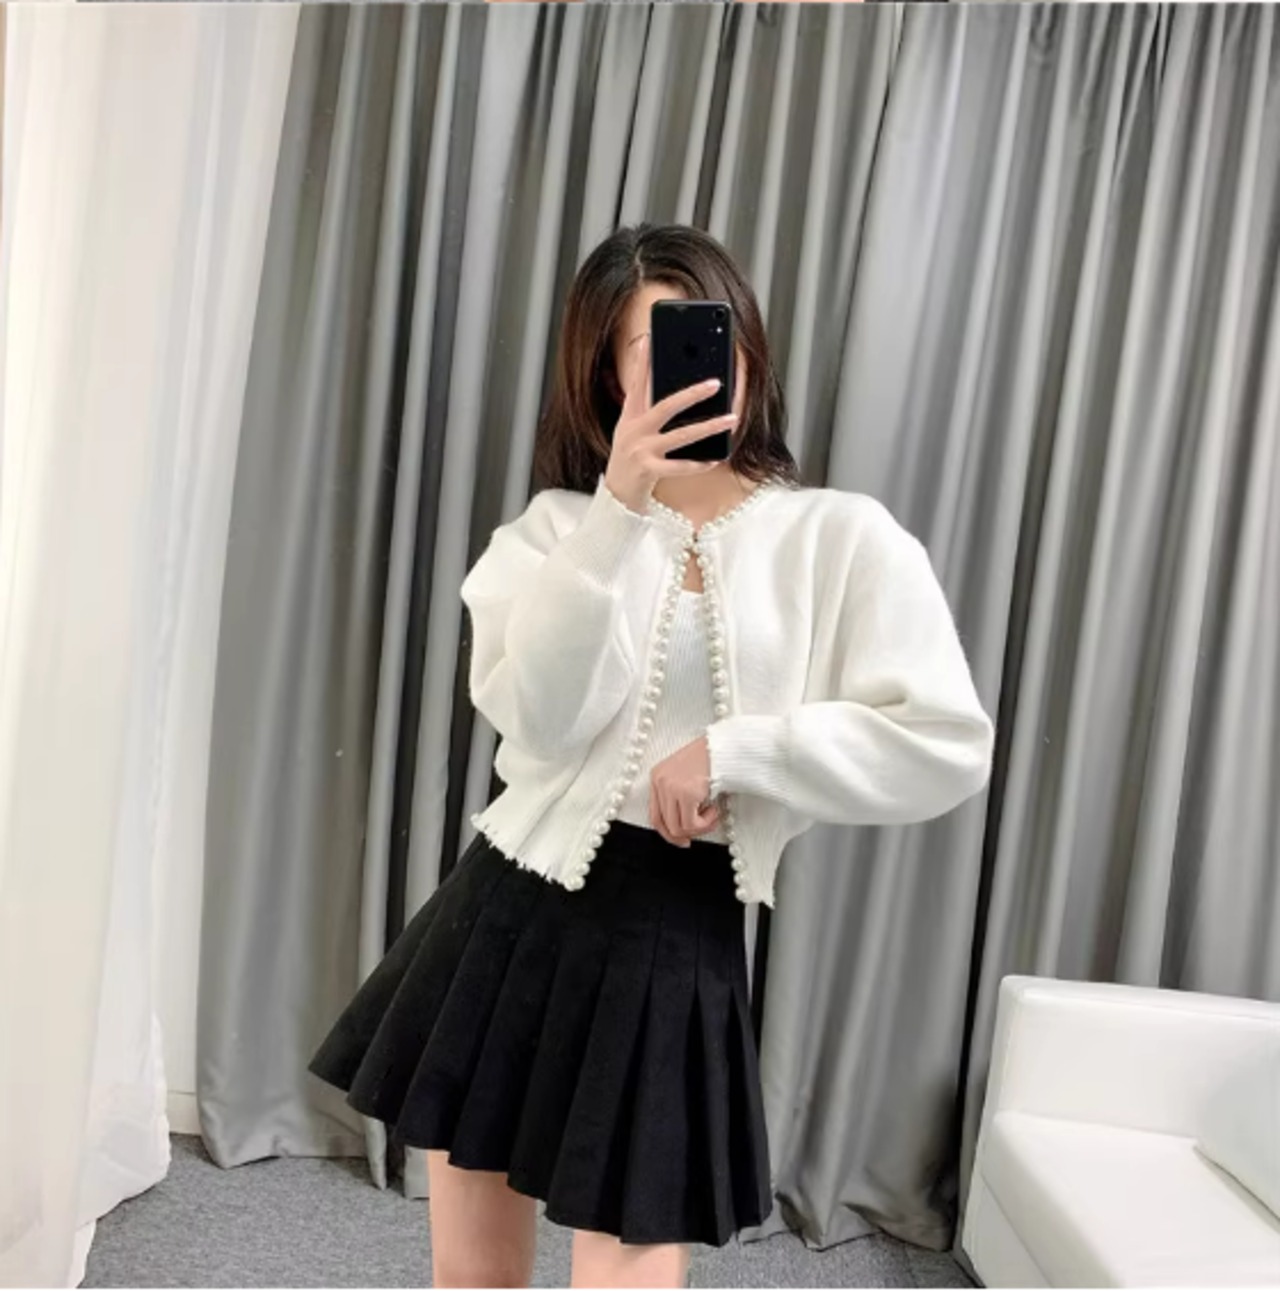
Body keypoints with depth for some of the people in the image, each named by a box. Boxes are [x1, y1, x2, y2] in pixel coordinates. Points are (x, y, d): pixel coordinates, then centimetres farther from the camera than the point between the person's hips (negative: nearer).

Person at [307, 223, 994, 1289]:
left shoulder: (843, 538, -2)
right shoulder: (560, 524, 3)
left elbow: (948, 747, -10)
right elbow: (538, 716, -13)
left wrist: (730, 751, -16)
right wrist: (621, 509, -20)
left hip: (673, 944, -2)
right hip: (510, 915, 3)